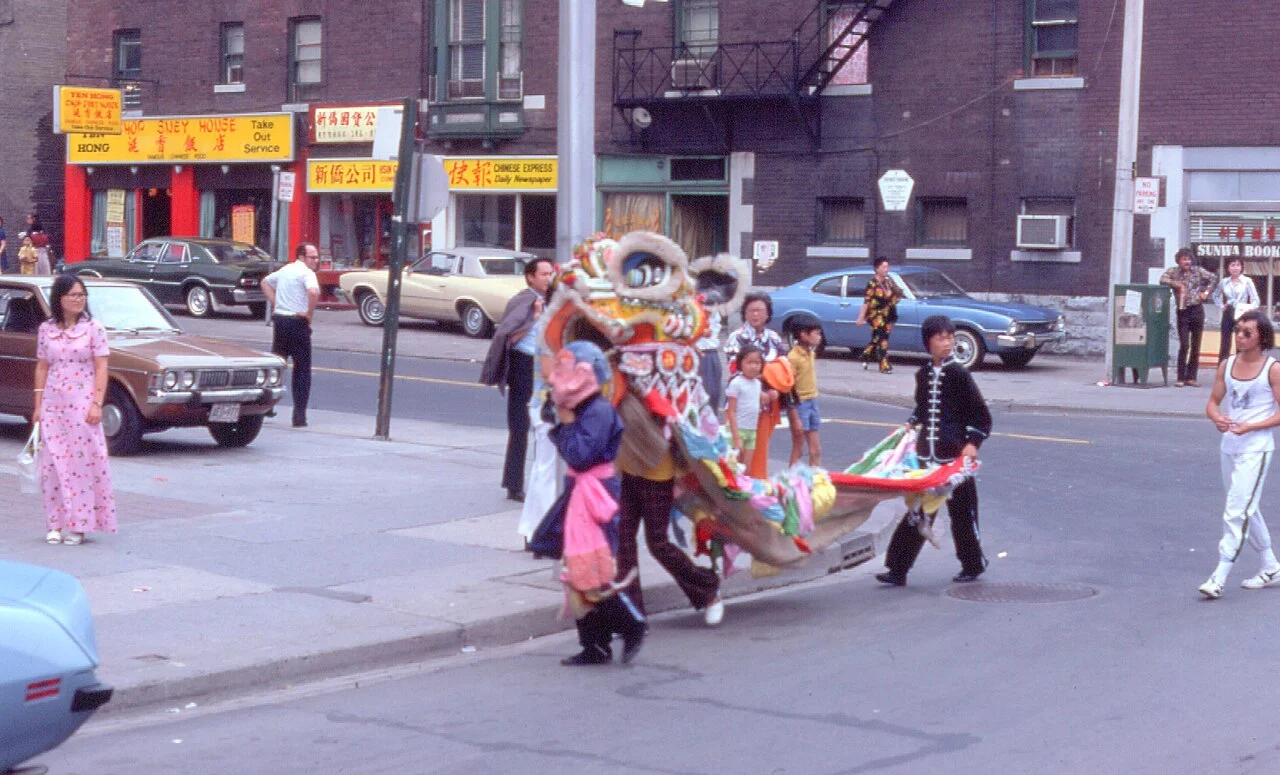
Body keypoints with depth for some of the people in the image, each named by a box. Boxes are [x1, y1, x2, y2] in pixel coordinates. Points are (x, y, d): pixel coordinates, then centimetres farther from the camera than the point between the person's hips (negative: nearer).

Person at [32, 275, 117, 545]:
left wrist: (97, 404, -11)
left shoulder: (93, 328, -2)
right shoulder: (46, 330, 6)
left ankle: (78, 524, 2)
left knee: (83, 462, -3)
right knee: (53, 462, 3)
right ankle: (55, 523, 10)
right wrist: (38, 406, 7)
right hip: (53, 405, 3)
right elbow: (42, 368, 10)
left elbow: (101, 368, -4)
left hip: (83, 405, -3)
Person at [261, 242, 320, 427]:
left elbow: (266, 282, 30)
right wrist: (310, 314, -16)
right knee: (302, 369, 1)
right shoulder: (306, 273, -11)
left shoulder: (285, 269, 15)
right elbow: (313, 292, -30)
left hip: (279, 319, 7)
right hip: (297, 322, -7)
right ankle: (299, 416, -2)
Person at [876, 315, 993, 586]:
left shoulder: (958, 374, -7)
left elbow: (981, 415, -5)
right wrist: (910, 425, 9)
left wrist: (972, 443, -16)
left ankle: (973, 565, 24)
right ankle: (898, 569, 5)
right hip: (925, 454, 5)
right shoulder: (923, 374, 8)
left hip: (955, 455, -5)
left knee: (961, 510, 6)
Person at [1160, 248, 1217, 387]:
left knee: (1196, 346, 5)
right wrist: (1177, 284, -17)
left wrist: (1206, 292, 6)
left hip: (1197, 310, 2)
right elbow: (1162, 280, -12)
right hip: (1183, 312, -2)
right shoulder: (1173, 271, 3)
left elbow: (1213, 278, 15)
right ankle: (1181, 378, -4)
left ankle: (1191, 377, 11)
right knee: (1184, 345, -9)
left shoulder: (1198, 270, 8)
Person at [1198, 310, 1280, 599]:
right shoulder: (1227, 365, 7)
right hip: (1229, 445, 7)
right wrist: (1217, 418, -12)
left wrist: (1249, 427, -19)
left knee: (1236, 512, -12)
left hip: (1256, 448, -7)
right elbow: (1213, 402, 10)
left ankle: (1219, 578, -12)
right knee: (1247, 510, 17)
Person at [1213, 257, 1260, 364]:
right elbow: (1215, 295, 23)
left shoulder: (1247, 281, -6)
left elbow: (1256, 300, -8)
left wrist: (1248, 309, -24)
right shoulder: (1224, 282, 5)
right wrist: (1221, 305, 7)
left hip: (1241, 314, -3)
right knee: (1225, 344, 5)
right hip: (1228, 314, 3)